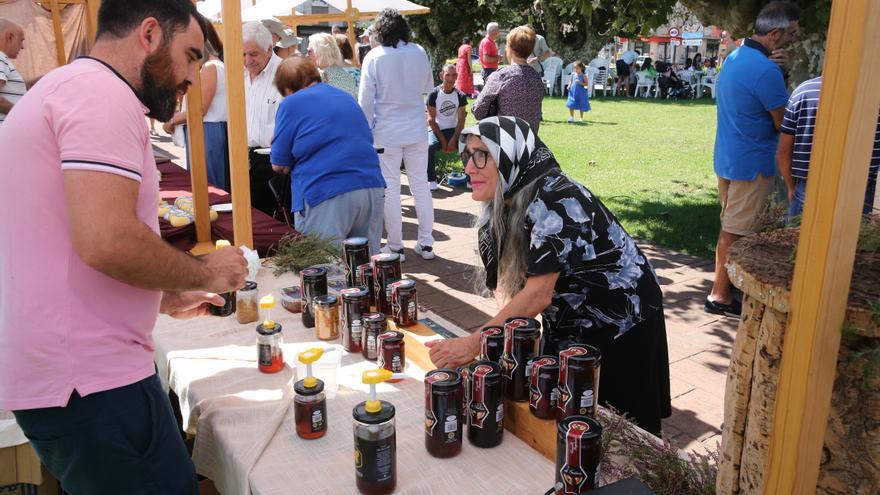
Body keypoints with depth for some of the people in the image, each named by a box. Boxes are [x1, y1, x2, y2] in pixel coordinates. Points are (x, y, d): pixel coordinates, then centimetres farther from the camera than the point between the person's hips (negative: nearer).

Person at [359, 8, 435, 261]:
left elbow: (366, 99, -7)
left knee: (390, 189, 6)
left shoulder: (373, 58, -10)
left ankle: (395, 247, 12)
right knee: (421, 185, 11)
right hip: (416, 130, 3)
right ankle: (426, 243, 16)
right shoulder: (419, 53, -2)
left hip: (386, 133, -3)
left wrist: (366, 130, 3)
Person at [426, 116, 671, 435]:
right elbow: (504, 284, -4)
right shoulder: (504, 207, -3)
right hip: (568, 328, 8)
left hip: (622, 325, -7)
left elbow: (538, 294, -34)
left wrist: (472, 345, -33)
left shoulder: (556, 200, -30)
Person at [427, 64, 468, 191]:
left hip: (454, 130, 2)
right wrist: (443, 140, -13)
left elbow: (461, 121, -2)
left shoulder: (460, 96, 0)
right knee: (429, 146, -33)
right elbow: (431, 120, -7)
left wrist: (453, 140, -16)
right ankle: (431, 180, -20)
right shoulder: (434, 94, -7)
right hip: (436, 130, -2)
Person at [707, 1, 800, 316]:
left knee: (729, 227, 19)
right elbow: (785, 122, -15)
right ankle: (720, 296, 7)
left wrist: (774, 68, -6)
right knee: (736, 233, -1)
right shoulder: (765, 70, -21)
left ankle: (726, 282, 33)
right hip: (751, 163, -9)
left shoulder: (735, 57, 8)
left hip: (727, 158, 9)